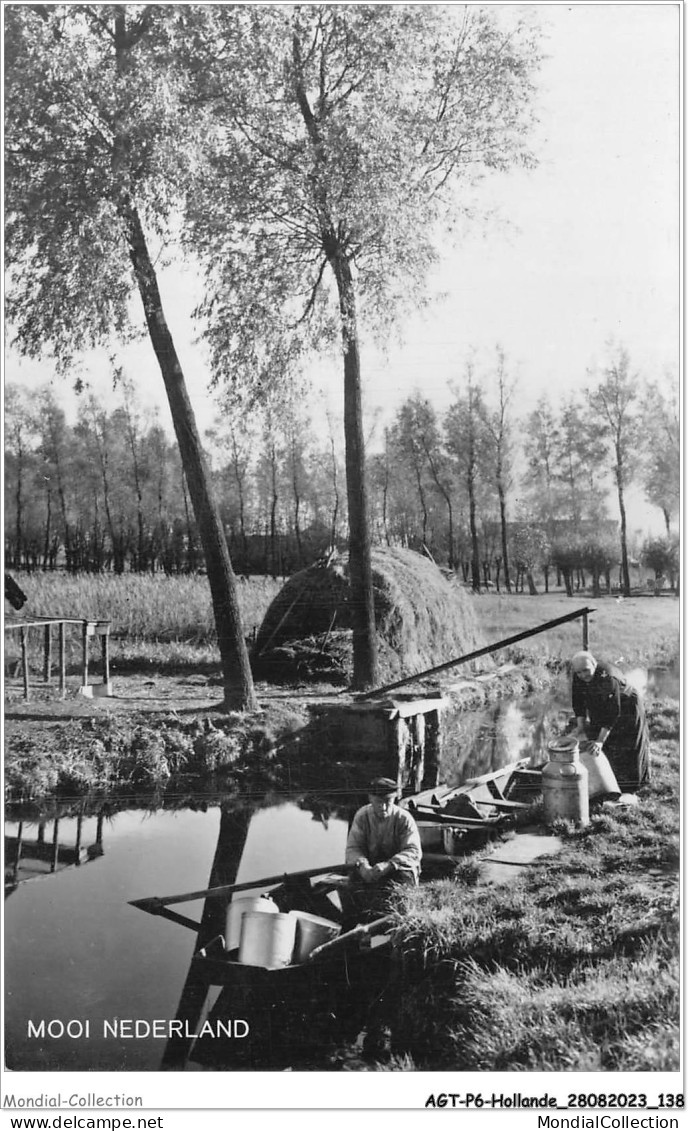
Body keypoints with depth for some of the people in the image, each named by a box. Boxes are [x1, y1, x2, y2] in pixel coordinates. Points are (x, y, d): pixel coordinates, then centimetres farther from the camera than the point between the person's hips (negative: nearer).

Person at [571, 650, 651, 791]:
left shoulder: (608, 678, -40)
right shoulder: (578, 677, -19)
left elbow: (613, 712, -41)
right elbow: (578, 701, -8)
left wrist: (601, 740, -43)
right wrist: (581, 726, -16)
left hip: (626, 710, -6)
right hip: (600, 713, 6)